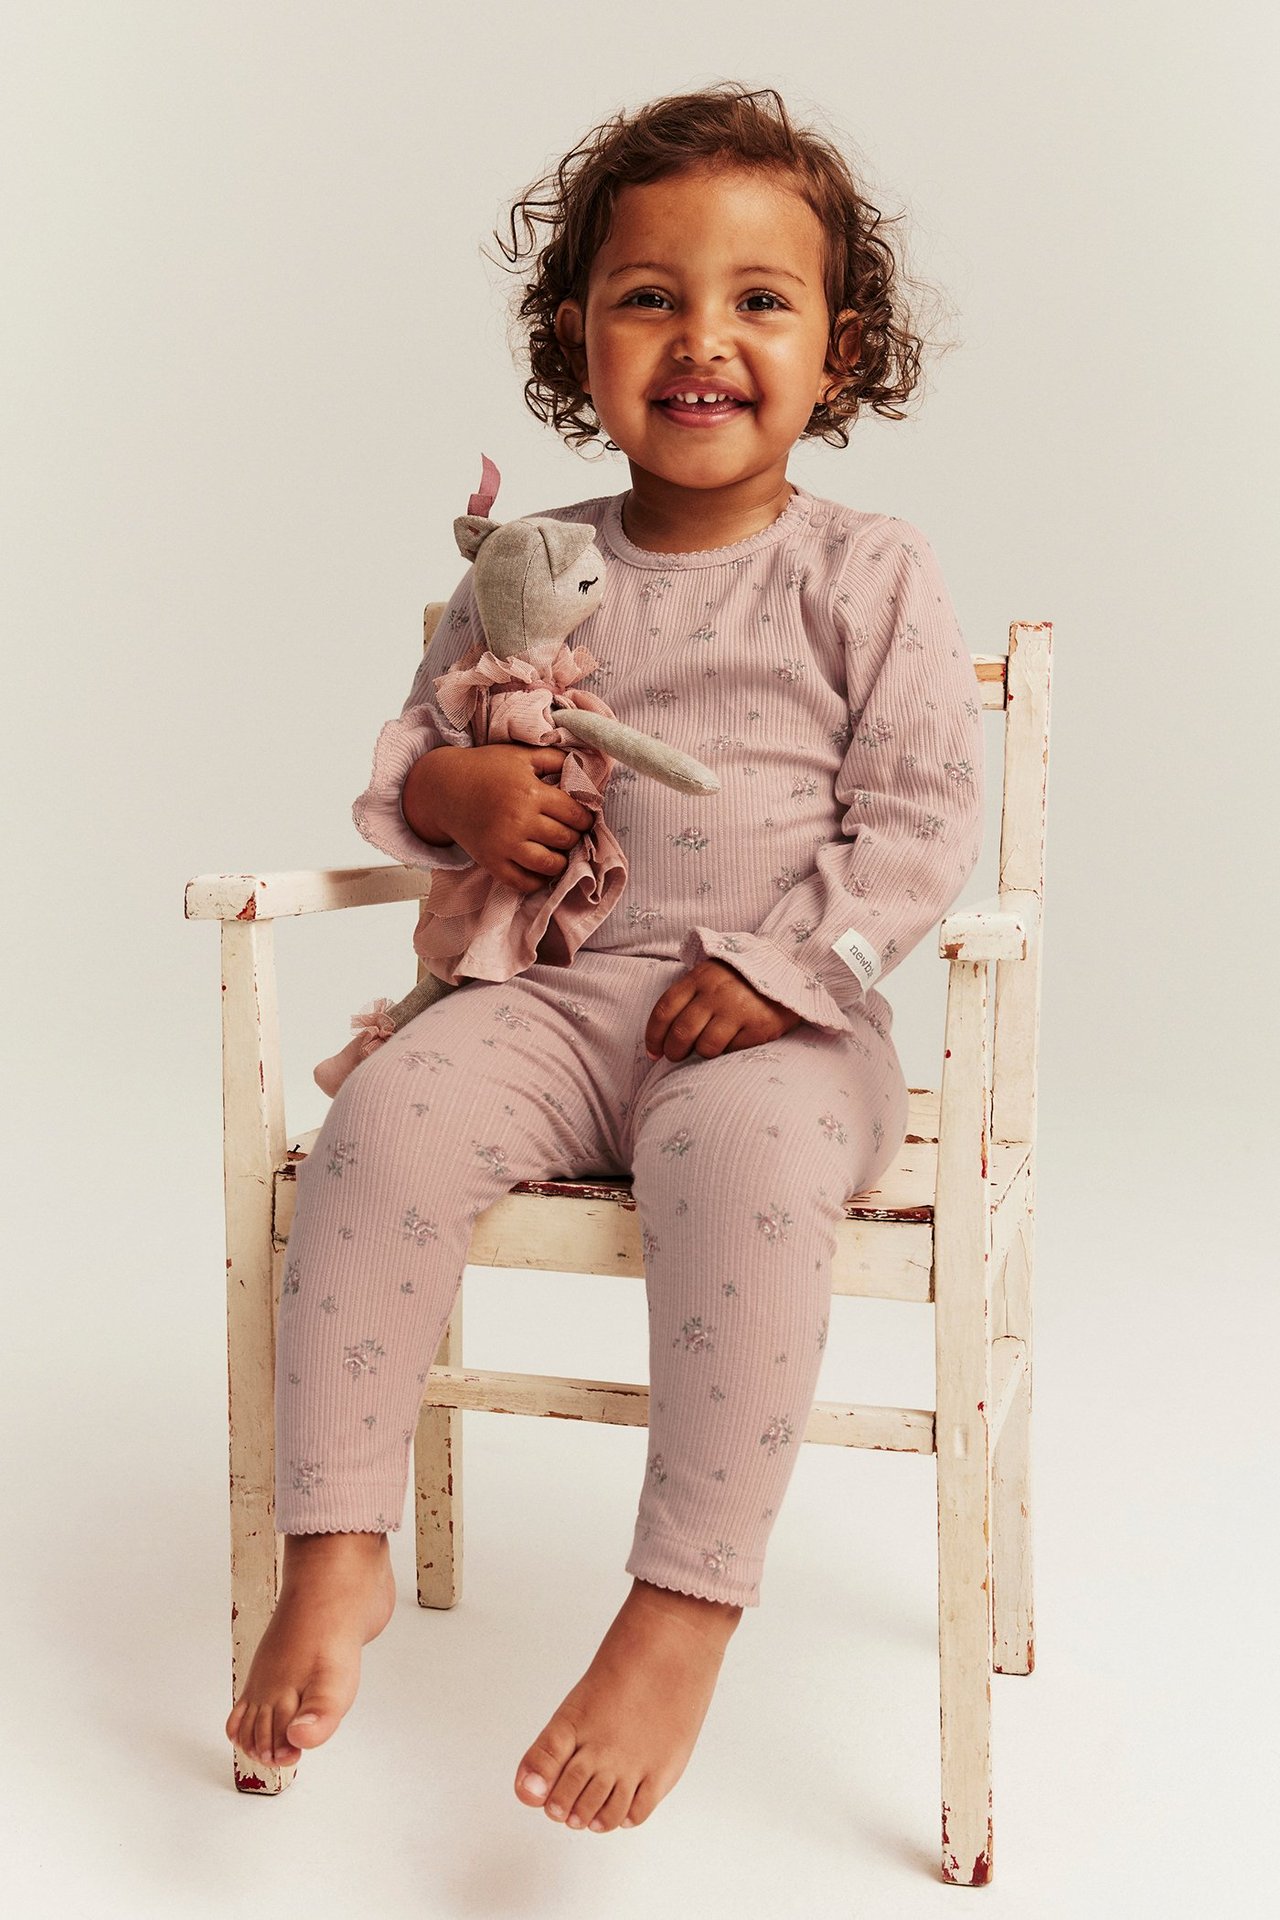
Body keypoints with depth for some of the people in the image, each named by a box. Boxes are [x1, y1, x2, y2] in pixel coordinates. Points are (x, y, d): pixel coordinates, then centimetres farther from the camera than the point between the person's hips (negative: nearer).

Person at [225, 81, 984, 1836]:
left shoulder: (872, 578, 5)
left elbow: (924, 820, -1)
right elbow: (415, 741, 23)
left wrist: (781, 966, -15)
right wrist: (454, 787, -2)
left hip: (781, 1026, -3)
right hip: (555, 993, 3)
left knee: (741, 1160, -36)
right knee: (389, 1117, -25)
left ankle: (684, 1610, -28)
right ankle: (337, 1550, -16)